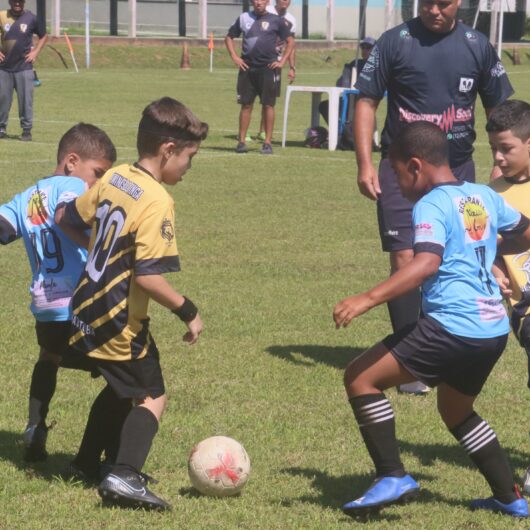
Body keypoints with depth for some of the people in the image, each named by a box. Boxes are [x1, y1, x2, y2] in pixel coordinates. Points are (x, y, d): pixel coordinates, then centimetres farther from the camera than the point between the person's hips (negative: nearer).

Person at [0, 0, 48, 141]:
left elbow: (43, 36, 11)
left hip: (24, 67, -1)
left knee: (25, 100, -2)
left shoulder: (31, 18, -1)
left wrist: (35, 52, 0)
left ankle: (27, 130, 5)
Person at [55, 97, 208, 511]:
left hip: (87, 310, 8)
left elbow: (66, 219, 15)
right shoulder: (157, 203, -21)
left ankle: (88, 460, 35)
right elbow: (148, 276, -25)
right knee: (152, 397, 2)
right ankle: (125, 476, -15)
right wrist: (188, 311, -14)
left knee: (123, 386, 26)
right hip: (120, 323, -8)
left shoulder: (112, 179, 3)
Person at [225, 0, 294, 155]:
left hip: (267, 68, -2)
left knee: (268, 105, -2)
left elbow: (290, 41, 6)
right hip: (247, 67, 2)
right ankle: (241, 141, 6)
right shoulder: (243, 18, 10)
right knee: (246, 104, 3)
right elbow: (229, 37, 18)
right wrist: (234, 56, 4)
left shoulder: (276, 20, 3)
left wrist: (282, 61, -4)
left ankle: (267, 142, 1)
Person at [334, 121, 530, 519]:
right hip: (495, 331, 9)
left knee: (360, 378, -1)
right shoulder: (485, 197, 14)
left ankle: (393, 477, -6)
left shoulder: (431, 206, -9)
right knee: (457, 411, 30)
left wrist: (368, 299, -31)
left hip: (451, 326, -9)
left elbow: (426, 264, -25)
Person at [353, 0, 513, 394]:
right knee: (406, 260, -9)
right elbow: (366, 102, -2)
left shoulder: (477, 47, 3)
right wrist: (365, 164, -10)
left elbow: (501, 107, 12)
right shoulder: (395, 42, -4)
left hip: (458, 171, 3)